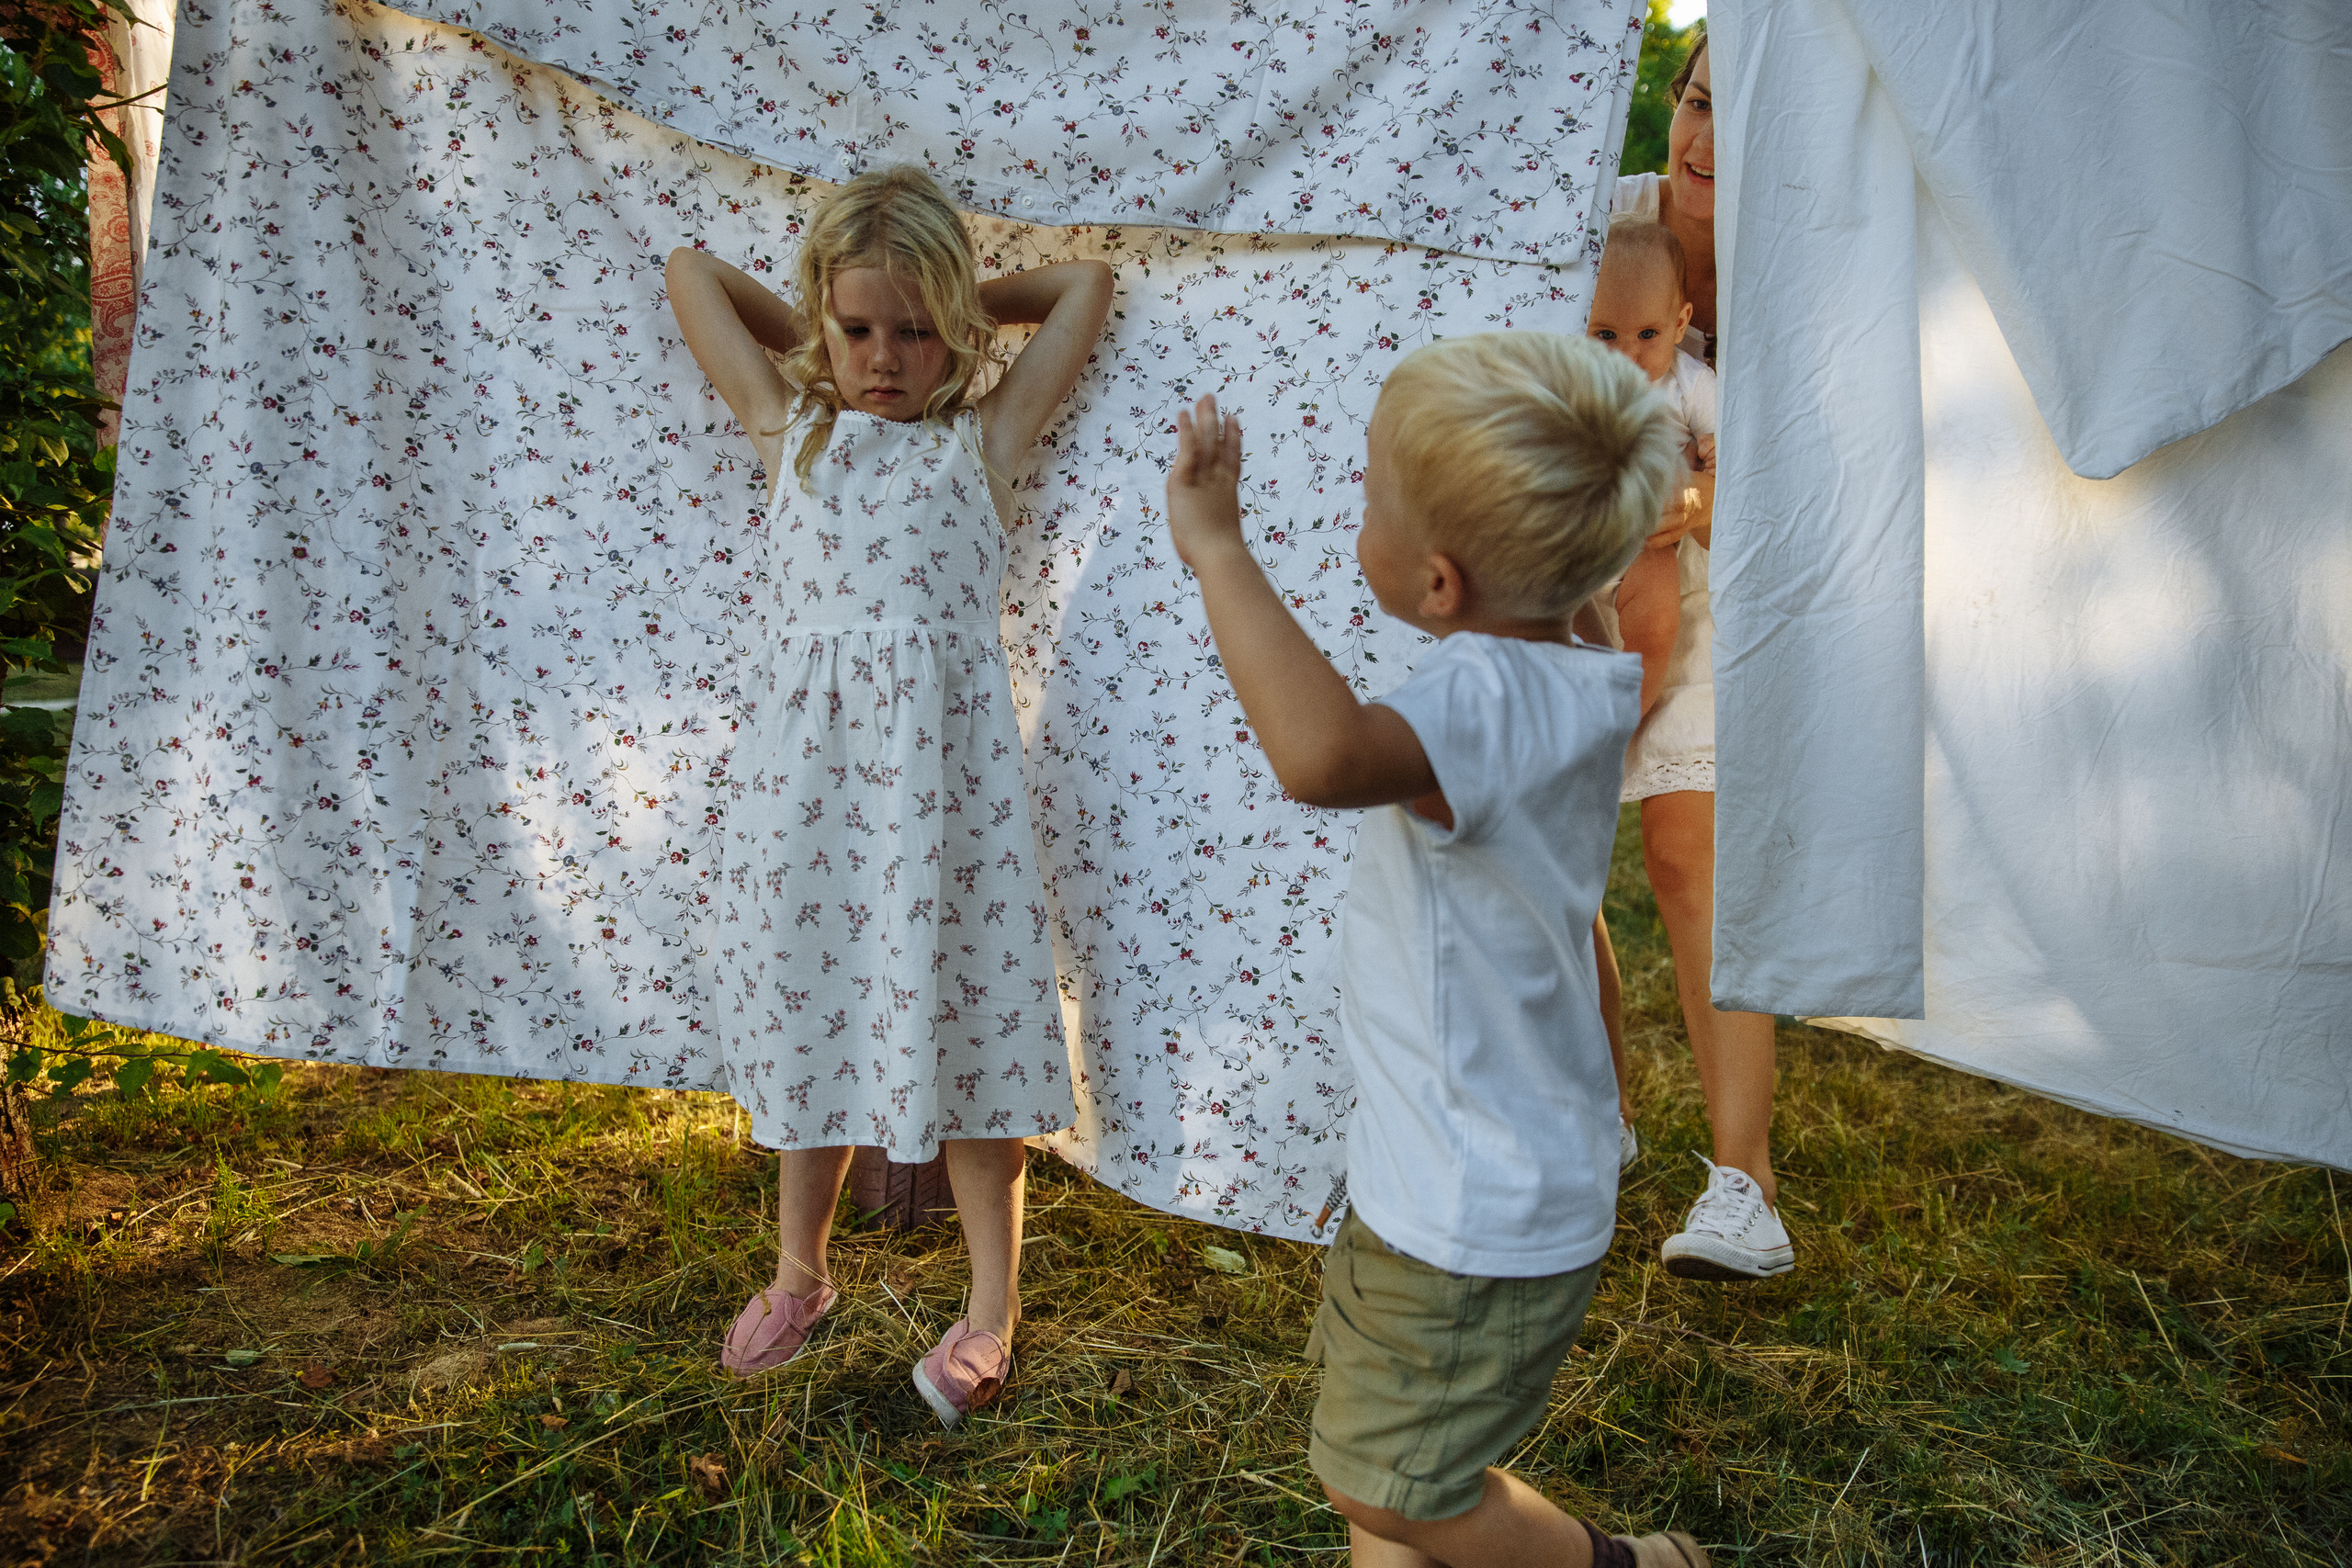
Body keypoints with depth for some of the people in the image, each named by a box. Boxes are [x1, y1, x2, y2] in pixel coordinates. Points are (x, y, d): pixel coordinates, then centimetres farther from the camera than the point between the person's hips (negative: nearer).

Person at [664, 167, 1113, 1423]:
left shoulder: (983, 438, 6)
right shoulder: (789, 428, 12)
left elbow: (1088, 282, 15)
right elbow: (691, 272, 23)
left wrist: (956, 306, 20)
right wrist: (812, 334, 24)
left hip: (934, 757, -2)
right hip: (800, 755, 3)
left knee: (953, 1010, 4)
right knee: (806, 1003, 13)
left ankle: (992, 1306, 21)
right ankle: (800, 1272, 35)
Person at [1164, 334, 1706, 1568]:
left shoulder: (1487, 697, -33)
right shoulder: (1565, 685, -1)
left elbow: (1321, 754, -55)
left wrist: (1214, 544, -44)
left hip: (1477, 1212, -9)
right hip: (1447, 1172, 9)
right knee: (1371, 1445, 26)